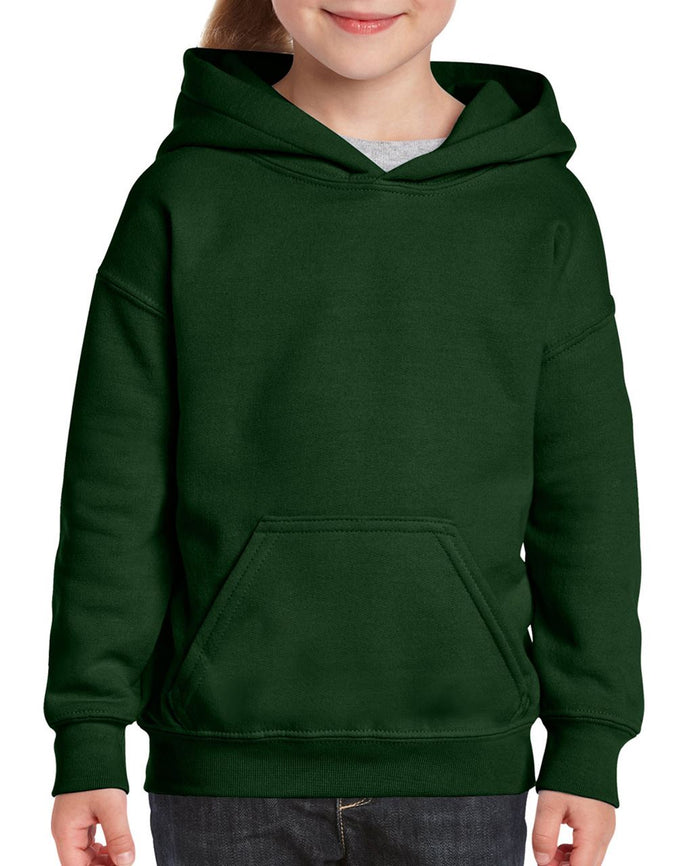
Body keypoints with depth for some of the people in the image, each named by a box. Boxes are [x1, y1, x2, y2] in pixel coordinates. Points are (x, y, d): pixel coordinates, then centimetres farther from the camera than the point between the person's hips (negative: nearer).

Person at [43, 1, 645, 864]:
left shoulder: (543, 210, 4)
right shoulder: (182, 200, 0)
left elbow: (587, 499, 6)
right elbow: (114, 496, 1)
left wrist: (589, 746, 4)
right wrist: (88, 742, -2)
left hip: (461, 765, 1)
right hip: (225, 764, 0)